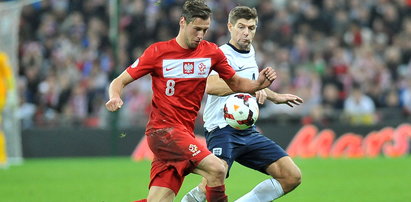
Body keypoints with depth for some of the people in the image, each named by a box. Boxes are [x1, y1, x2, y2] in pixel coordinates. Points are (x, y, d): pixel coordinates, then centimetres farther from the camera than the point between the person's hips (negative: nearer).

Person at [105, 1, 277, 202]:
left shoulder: (211, 52, 7)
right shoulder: (158, 52, -4)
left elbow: (236, 83, 16)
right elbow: (120, 81, 0)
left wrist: (259, 83, -5)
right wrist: (114, 98, -23)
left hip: (185, 133, 5)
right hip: (163, 130, -5)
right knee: (216, 168, -24)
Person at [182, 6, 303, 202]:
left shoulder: (250, 52, 16)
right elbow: (211, 86, -32)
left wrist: (276, 97, 45)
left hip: (248, 132, 8)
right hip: (222, 129, -8)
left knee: (292, 177, 0)